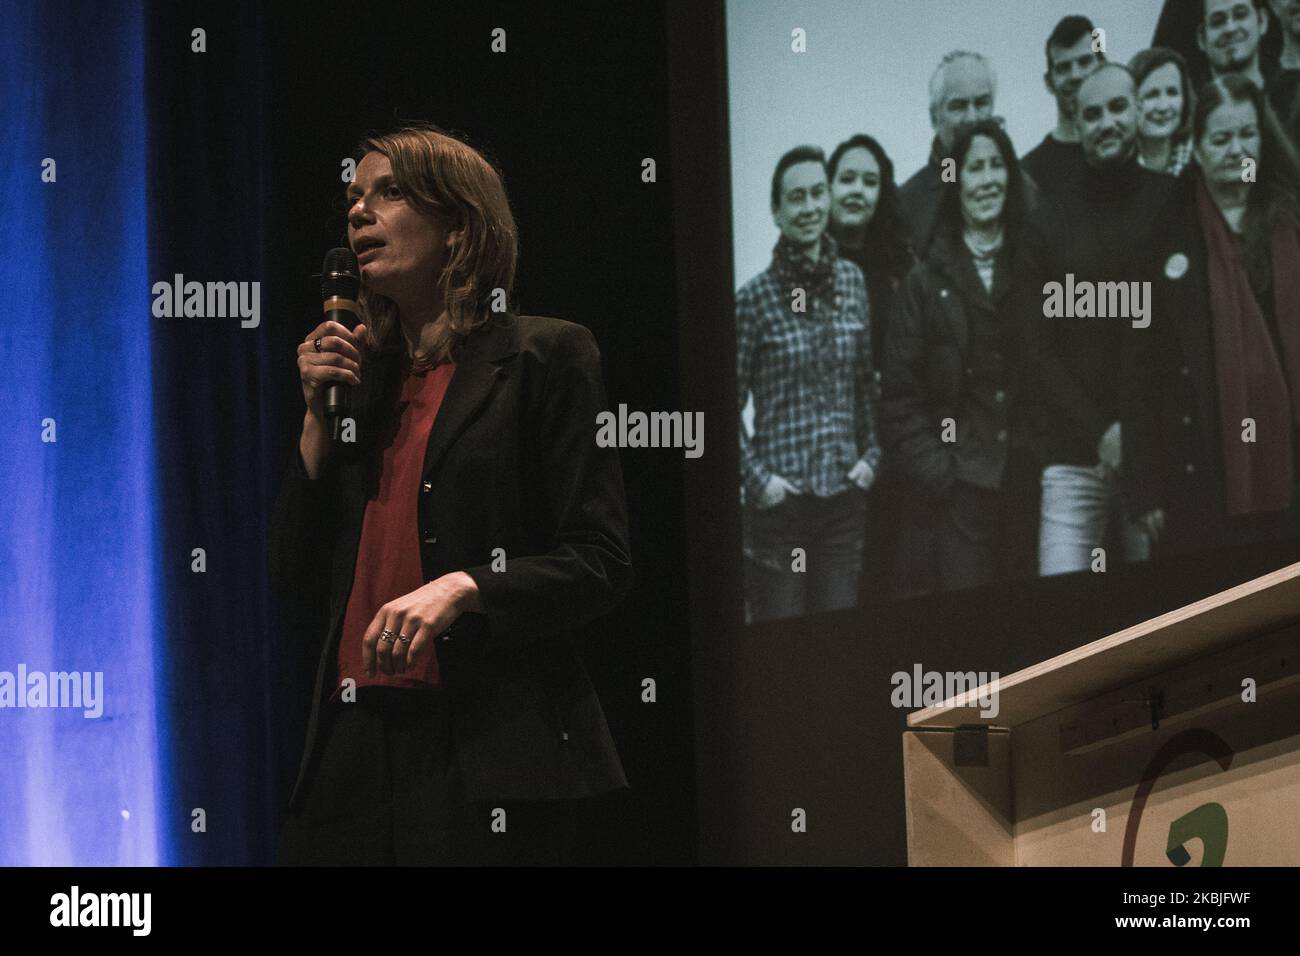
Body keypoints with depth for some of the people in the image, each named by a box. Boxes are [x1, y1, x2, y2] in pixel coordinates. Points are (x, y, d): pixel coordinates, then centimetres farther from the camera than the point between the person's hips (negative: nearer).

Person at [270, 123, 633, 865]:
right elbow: (298, 579, 15)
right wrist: (319, 419, 6)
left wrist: (461, 588, -19)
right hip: (354, 743, 5)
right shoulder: (359, 374, 18)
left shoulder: (545, 357, 1)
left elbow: (600, 564, -6)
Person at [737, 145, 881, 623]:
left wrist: (871, 455, 5)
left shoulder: (853, 282, 6)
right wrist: (756, 477, -8)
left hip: (845, 492, 4)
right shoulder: (755, 297, -6)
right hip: (779, 498, -4)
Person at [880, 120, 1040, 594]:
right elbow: (899, 396, -1)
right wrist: (936, 473, -9)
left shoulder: (1030, 272, 11)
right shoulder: (926, 282, 3)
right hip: (957, 491, -3)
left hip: (1025, 482, 3)